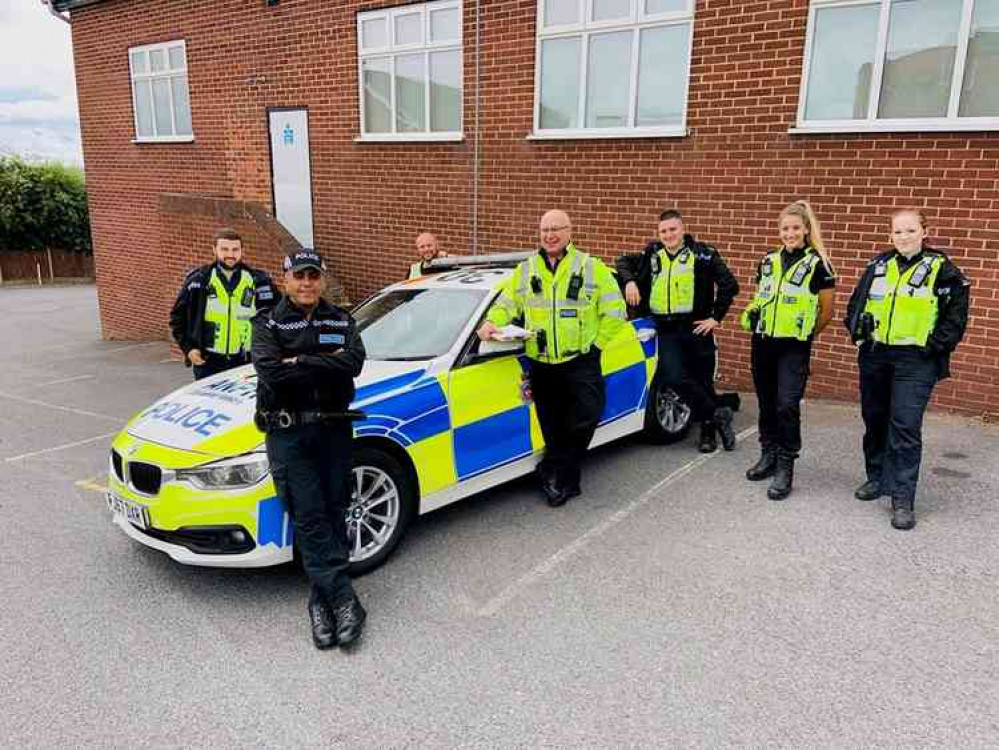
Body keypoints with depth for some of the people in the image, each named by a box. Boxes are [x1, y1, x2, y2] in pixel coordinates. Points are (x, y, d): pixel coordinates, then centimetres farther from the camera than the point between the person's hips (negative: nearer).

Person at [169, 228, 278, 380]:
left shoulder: (258, 281, 2)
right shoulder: (198, 280, 3)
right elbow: (177, 316, 9)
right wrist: (188, 347, 0)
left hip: (245, 363, 0)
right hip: (207, 363, 0)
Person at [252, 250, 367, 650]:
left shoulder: (340, 321, 10)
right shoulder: (268, 324, 3)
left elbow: (354, 362, -10)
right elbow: (271, 371, -15)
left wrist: (300, 363, -14)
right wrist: (327, 365, -13)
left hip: (334, 429, 3)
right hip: (288, 434, -2)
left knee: (333, 513, 3)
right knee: (310, 518, -6)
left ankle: (322, 600, 14)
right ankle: (343, 597, -1)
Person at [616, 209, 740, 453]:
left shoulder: (703, 254, -1)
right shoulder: (651, 254, 10)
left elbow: (730, 285, -2)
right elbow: (624, 261, 21)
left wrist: (716, 317, -6)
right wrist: (629, 281, 1)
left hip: (696, 328, -2)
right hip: (667, 331, 2)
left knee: (703, 380, 3)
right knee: (675, 377, -13)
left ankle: (708, 430, 22)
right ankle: (718, 415, 3)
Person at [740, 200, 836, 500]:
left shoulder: (817, 264, -5)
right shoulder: (768, 261, 10)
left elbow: (826, 311, 2)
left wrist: (805, 334, 7)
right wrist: (751, 314, 5)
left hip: (794, 348, -5)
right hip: (763, 343, 5)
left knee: (787, 406, -11)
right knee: (766, 403, 12)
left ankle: (786, 468, -1)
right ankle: (768, 455, 28)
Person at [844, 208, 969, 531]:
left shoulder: (941, 269, -3)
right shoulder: (878, 265, 9)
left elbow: (957, 313, -1)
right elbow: (856, 301, 19)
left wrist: (936, 345, -9)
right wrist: (858, 329, 6)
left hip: (915, 362, -5)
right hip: (874, 357, 5)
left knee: (905, 427, -9)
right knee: (874, 420, 14)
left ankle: (902, 499, -4)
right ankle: (877, 477, 31)